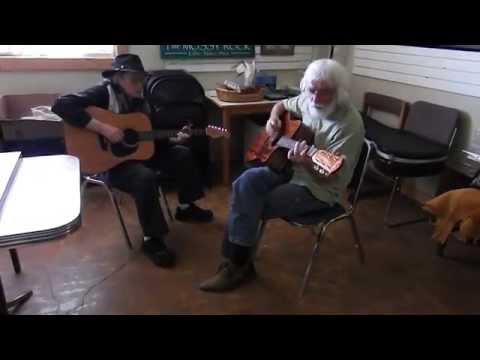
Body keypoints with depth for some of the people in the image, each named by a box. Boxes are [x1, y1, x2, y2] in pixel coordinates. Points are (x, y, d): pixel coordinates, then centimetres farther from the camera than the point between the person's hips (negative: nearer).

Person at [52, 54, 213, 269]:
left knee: (182, 155, 1)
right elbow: (61, 105, -30)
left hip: (138, 152, 8)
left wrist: (173, 139, -4)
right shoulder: (104, 93, -15)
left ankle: (185, 207, 18)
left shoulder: (140, 101, 8)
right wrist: (103, 128, -33)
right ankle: (151, 239, -19)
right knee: (145, 178, -36)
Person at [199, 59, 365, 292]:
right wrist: (273, 120, -2)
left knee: (249, 207, -18)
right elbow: (282, 105, 20)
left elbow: (328, 178, -23)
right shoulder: (308, 101, -1)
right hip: (291, 168, 7)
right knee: (246, 182, -19)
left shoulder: (350, 124, -22)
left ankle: (239, 265, 4)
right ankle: (236, 259, -10)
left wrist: (306, 164, -43)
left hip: (318, 189, -7)